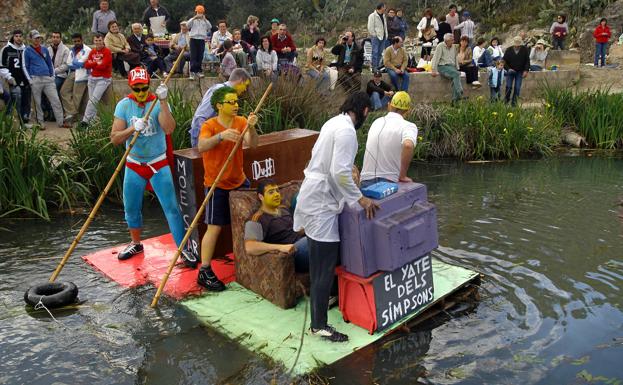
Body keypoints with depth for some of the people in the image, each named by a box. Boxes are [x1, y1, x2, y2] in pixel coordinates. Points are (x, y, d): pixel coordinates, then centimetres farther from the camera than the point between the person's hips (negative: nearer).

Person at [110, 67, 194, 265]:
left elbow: (169, 129, -29)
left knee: (171, 207, -5)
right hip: (134, 165, 3)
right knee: (131, 208, 13)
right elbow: (114, 138, -10)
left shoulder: (159, 103, -10)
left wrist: (163, 101, -35)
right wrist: (133, 128, -27)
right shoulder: (124, 105, -5)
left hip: (159, 164, -2)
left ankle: (183, 248, 6)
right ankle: (136, 244, 35)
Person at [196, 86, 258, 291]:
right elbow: (201, 147, -35)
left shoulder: (241, 121, -2)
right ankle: (204, 272, 0)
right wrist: (221, 135, -50)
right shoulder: (209, 125, -16)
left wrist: (251, 127, -36)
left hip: (239, 181, 6)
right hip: (217, 185, -6)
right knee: (214, 227, -7)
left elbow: (252, 144, -17)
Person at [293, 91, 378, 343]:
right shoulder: (347, 131, -18)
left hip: (315, 194, 10)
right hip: (321, 201, -10)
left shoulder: (334, 122, 12)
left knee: (319, 261, 24)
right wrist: (359, 198, -17)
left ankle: (320, 298, 41)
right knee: (325, 266, -4)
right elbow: (339, 172, -25)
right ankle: (319, 325, 5)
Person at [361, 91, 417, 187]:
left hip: (366, 180, 5)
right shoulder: (409, 126, -7)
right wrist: (402, 176, -16)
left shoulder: (376, 122, 12)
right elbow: (408, 145, -28)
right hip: (388, 182, -5)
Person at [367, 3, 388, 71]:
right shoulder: (372, 16, -7)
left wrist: (386, 35, 10)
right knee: (375, 52, -8)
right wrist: (374, 35, -14)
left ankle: (378, 66, 17)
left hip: (383, 37, 7)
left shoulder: (383, 16, 16)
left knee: (380, 52, 9)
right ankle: (374, 67, -5)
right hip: (375, 37, -7)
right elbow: (370, 27, -11)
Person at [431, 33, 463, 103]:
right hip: (443, 66, -5)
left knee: (455, 77, -27)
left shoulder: (453, 47, 19)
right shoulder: (440, 46, 0)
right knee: (456, 74, -31)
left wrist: (457, 68, 15)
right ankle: (459, 93, -37)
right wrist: (434, 70, -15)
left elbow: (455, 59, 26)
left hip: (452, 67, 5)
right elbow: (435, 58, -7)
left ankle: (455, 99, -28)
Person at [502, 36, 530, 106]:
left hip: (520, 72, 0)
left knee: (517, 88, -3)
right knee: (508, 87, -5)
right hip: (510, 71, 0)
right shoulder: (508, 50, -8)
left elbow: (527, 61, -1)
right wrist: (508, 69, -18)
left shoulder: (525, 49, -7)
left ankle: (514, 102, 4)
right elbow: (504, 61, -2)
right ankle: (506, 99, 16)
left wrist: (526, 70, -11)